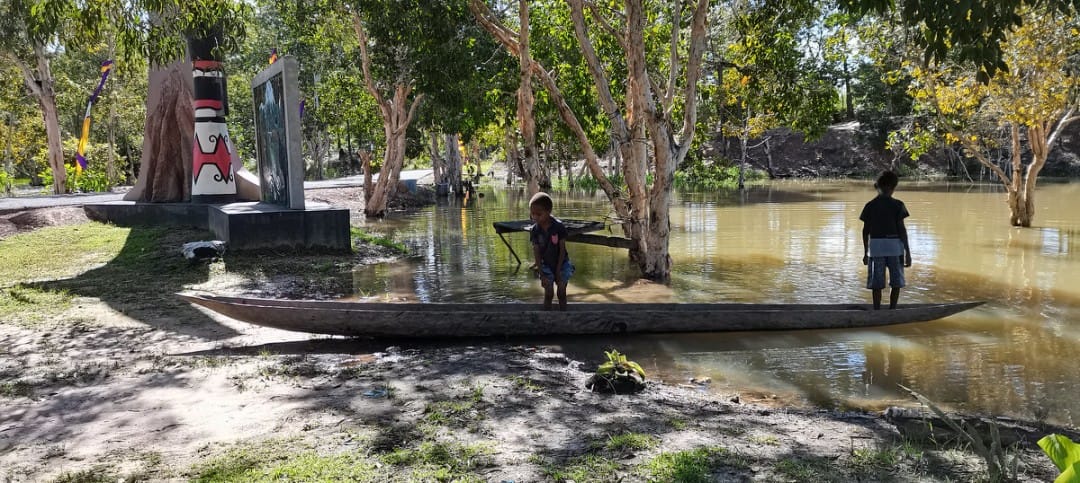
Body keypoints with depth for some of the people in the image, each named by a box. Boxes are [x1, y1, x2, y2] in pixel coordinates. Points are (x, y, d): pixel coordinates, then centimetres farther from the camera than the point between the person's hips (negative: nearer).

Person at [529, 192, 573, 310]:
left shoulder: (559, 226, -22)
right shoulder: (535, 230, -15)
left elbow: (562, 250, -16)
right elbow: (536, 253, -11)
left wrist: (558, 271, -15)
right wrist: (542, 274, -14)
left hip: (562, 263, -1)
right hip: (546, 265, 2)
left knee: (561, 293, -1)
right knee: (548, 294, -3)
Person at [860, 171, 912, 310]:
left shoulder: (870, 206, 2)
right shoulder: (897, 205, -4)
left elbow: (865, 231, 4)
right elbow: (901, 229, -6)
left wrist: (865, 252, 12)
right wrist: (907, 252, -2)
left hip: (876, 247, 2)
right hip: (895, 246, -2)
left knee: (877, 285, 5)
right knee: (896, 283, 10)